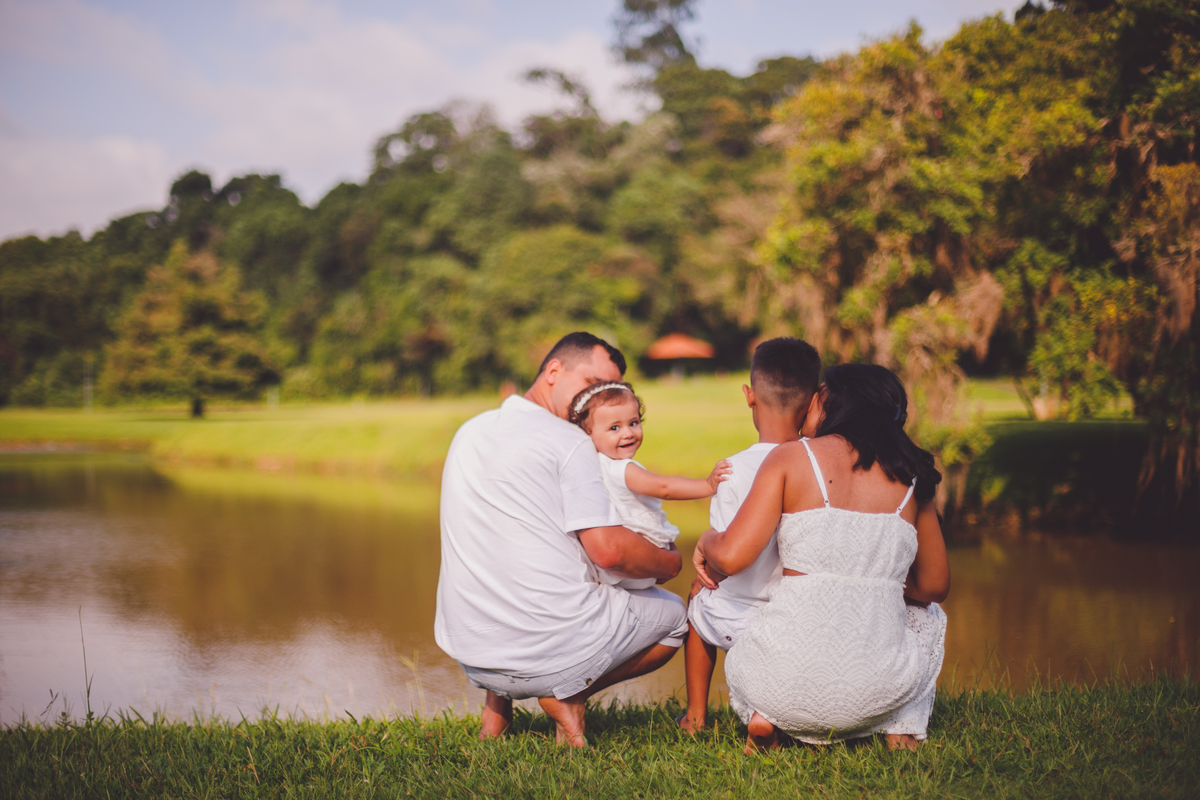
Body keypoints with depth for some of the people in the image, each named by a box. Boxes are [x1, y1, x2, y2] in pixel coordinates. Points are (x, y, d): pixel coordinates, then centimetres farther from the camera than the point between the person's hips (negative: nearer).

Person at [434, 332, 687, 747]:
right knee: (672, 614, 19)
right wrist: (670, 562, 4)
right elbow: (608, 550, -17)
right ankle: (566, 693, 2)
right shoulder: (570, 441, -9)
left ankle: (497, 698, 16)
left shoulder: (470, 431, 14)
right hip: (550, 649, -6)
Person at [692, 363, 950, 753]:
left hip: (788, 681, -1)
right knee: (927, 615, 36)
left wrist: (706, 539, 14)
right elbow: (934, 587, 18)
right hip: (879, 688, 1)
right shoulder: (911, 476, 7)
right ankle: (903, 728, 16)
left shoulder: (792, 457, -1)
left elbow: (731, 557, -10)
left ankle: (762, 716, 8)